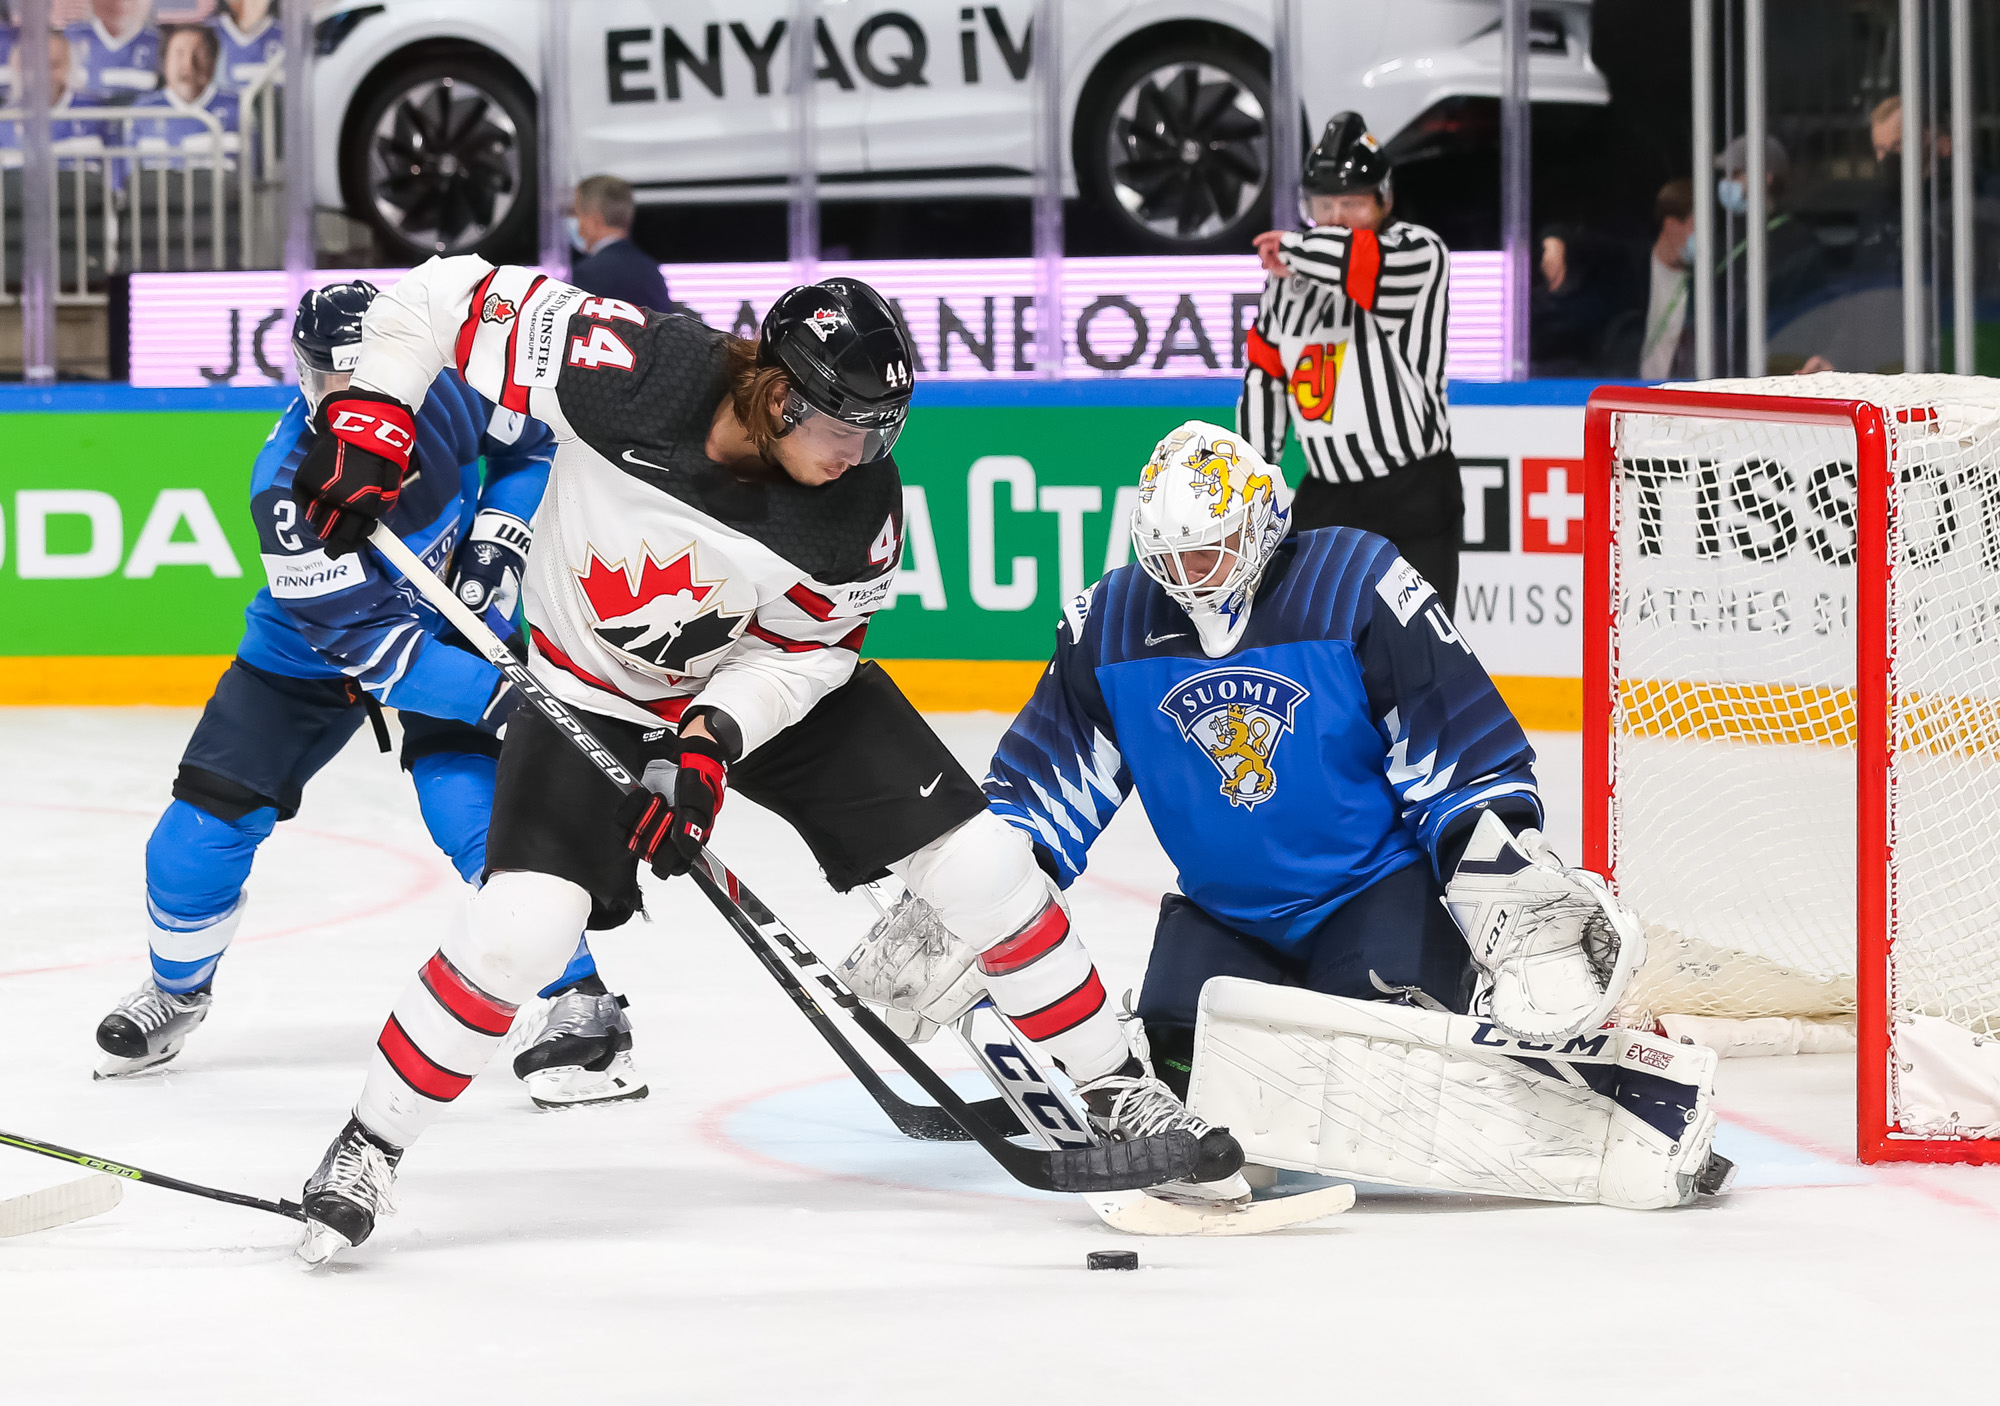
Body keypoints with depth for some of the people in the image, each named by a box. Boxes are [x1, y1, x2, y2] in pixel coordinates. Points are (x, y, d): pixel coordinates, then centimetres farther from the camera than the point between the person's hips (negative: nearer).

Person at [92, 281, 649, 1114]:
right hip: (313, 648, 0)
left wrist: (497, 538, -17)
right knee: (202, 829, -3)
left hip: (448, 618, 1)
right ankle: (178, 989, 26)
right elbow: (371, 643, -35)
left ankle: (584, 1005, -13)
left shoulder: (439, 390, -24)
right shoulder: (285, 489, -33)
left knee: (475, 807, -22)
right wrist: (498, 695, -42)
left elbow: (530, 444, -1)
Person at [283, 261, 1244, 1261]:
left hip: (766, 685, 2)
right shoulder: (621, 370, -33)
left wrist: (711, 739, -27)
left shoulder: (860, 504, -25)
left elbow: (799, 651, -12)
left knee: (982, 865, -4)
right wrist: (367, 422, -28)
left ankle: (1111, 1086, 14)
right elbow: (441, 297, -23)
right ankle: (372, 1143, 0)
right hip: (591, 691, -2)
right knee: (518, 928, -21)